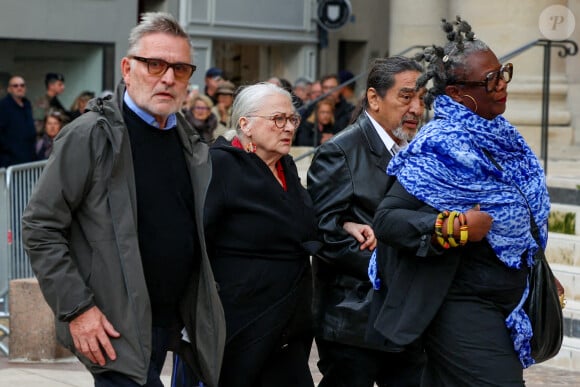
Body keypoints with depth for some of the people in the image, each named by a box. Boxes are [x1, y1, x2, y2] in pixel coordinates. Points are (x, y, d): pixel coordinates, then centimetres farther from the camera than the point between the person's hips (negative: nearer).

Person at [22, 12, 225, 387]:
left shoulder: (190, 143, 10)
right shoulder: (90, 136, -10)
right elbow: (40, 227, -10)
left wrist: (199, 312, 14)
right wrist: (76, 309, -15)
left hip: (170, 324, 7)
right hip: (114, 328, -6)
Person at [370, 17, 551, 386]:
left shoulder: (502, 138, 7)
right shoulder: (440, 146, -17)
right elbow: (386, 219, -19)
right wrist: (453, 228, -30)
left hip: (509, 302, 8)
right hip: (464, 310, -7)